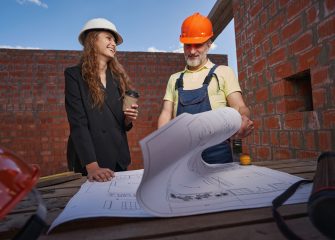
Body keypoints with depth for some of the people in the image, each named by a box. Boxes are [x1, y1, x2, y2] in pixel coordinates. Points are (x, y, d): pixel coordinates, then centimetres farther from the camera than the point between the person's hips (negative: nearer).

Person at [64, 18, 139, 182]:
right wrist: (92, 166, -25)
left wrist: (128, 119, -8)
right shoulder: (74, 75, -6)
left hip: (118, 160, 5)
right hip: (88, 162, -5)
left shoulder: (118, 77, 8)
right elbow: (78, 124, -17)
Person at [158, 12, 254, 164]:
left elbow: (239, 107, -2)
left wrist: (243, 118, -26)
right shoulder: (175, 79, 15)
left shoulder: (223, 72, 6)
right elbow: (166, 115, 9)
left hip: (216, 153, -2)